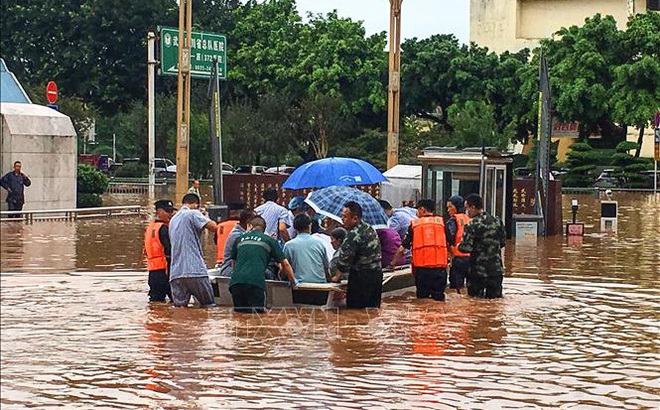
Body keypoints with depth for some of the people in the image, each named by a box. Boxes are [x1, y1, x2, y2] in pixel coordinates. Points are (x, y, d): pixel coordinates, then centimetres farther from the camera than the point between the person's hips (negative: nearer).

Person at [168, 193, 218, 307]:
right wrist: (206, 219, 10)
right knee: (209, 306, 3)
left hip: (175, 272, 6)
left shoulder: (173, 220, 23)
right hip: (195, 270, -6)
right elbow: (214, 227, -14)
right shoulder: (193, 214, -2)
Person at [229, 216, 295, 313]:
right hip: (256, 282, -3)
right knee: (257, 312, -4)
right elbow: (285, 264, 17)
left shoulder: (239, 239, 24)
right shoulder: (270, 240, 16)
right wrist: (293, 282, 31)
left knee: (239, 312, 10)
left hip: (235, 281, 3)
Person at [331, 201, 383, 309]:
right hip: (377, 274, 9)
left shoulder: (354, 234, -19)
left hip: (361, 277, -9)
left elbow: (344, 258, -18)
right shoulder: (369, 229, 10)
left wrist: (337, 276, -2)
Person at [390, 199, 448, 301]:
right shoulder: (442, 222, 9)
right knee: (438, 297, 3)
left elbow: (402, 247, 11)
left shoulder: (414, 224, 10)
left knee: (422, 297, 10)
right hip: (439, 266, 0)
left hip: (421, 267, 0)